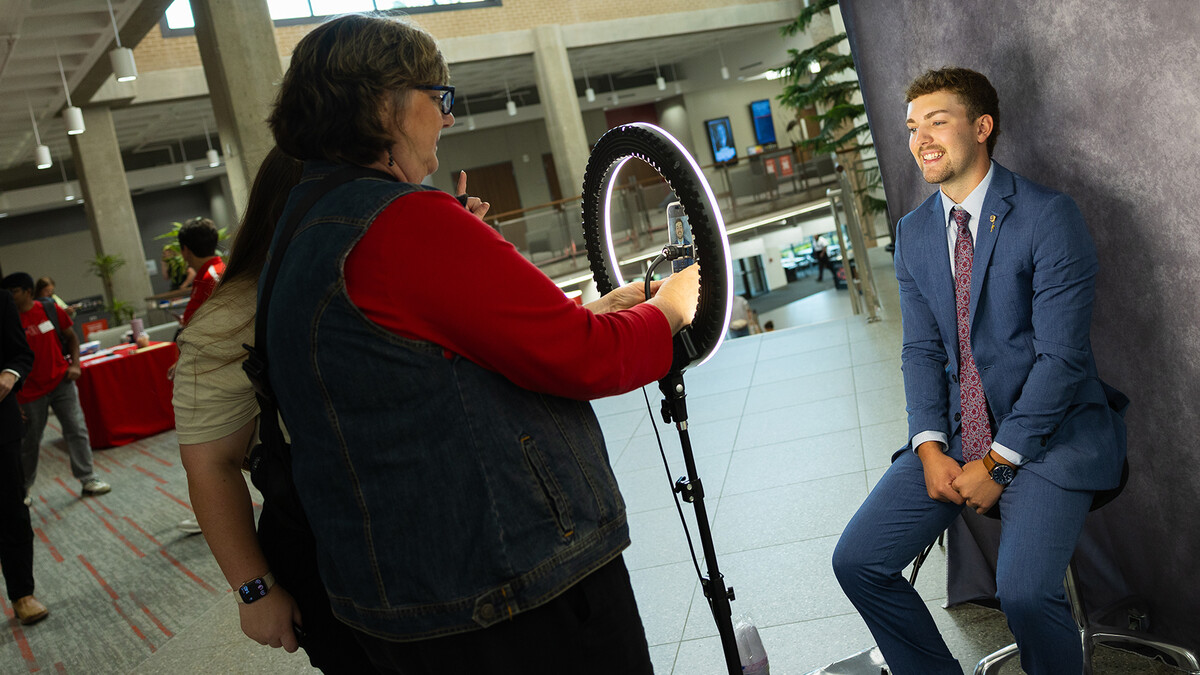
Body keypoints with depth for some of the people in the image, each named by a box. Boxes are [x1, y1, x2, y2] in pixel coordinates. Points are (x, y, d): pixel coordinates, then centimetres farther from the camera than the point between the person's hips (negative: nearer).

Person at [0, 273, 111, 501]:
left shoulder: (51, 310, -2)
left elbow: (71, 337, 12)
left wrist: (74, 364, -3)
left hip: (61, 382, 1)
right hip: (31, 391, -1)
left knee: (77, 430, 0)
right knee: (30, 442, 10)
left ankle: (88, 480, 10)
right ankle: (24, 489, 28)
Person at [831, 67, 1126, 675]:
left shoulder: (1049, 216, -10)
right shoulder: (913, 233, 9)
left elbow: (1062, 355, -14)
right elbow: (922, 348, 7)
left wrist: (997, 462, -16)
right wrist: (929, 448, -8)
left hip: (1047, 431, -5)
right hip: (955, 434, 6)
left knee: (1024, 591, -28)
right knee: (856, 561, -5)